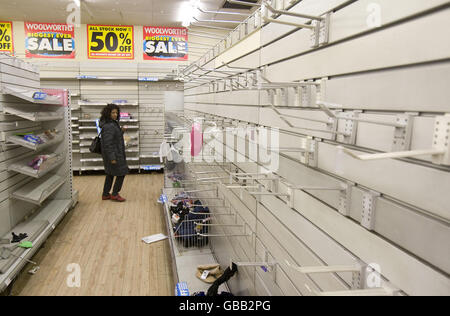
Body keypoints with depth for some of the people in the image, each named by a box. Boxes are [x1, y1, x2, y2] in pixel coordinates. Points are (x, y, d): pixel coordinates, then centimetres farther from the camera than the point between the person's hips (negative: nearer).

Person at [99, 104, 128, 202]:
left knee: (110, 173, 16)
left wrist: (121, 131, 6)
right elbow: (107, 143, -23)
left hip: (116, 153, 10)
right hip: (114, 154, -10)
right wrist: (112, 158, -24)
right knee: (121, 173, -1)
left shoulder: (113, 123, 11)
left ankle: (105, 194, 26)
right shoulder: (108, 126, -20)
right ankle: (115, 194, 10)